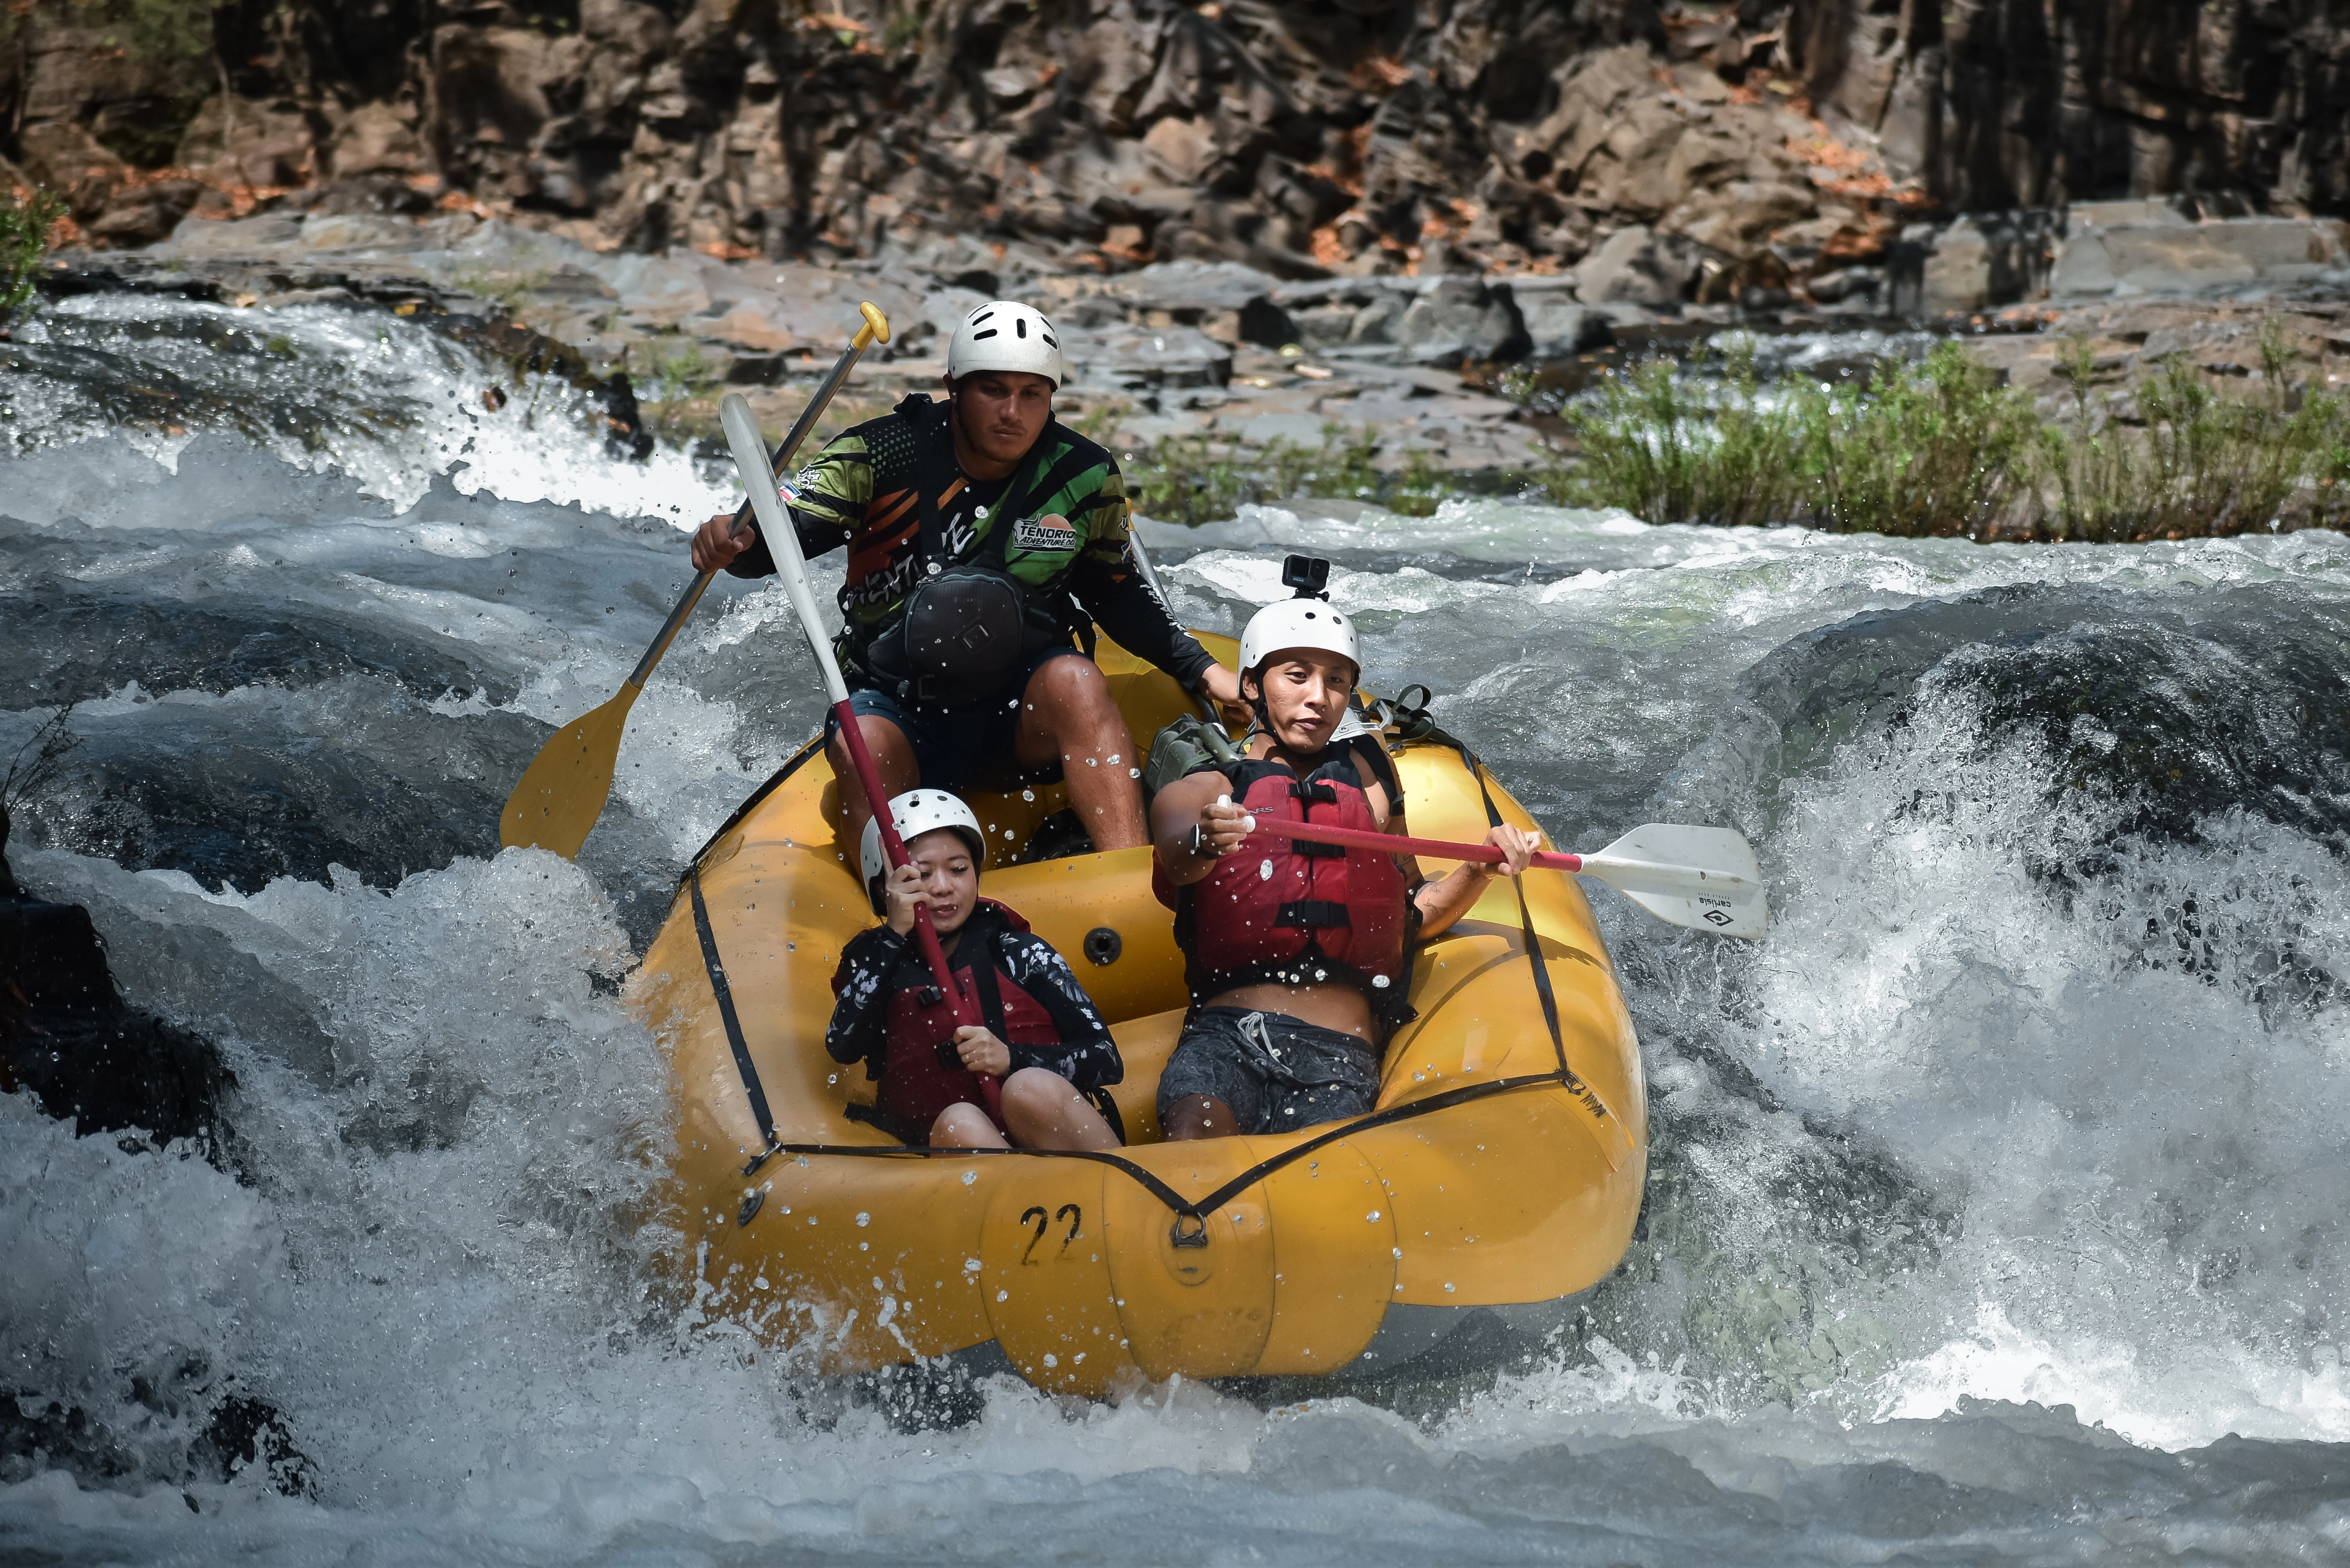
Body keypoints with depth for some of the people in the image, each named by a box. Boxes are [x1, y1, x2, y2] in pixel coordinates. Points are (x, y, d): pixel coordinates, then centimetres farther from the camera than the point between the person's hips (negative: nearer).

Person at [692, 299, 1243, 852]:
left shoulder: (1085, 478, 0)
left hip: (1025, 710, 1)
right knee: (863, 745, -34)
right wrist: (737, 542, -37)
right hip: (899, 705, -1)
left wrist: (1200, 670, 9)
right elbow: (783, 537, -13)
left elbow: (1114, 590, 16)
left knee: (1075, 682, -32)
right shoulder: (882, 456, -8)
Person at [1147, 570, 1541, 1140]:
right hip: (1223, 1031, -2)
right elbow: (1177, 859, -9)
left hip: (1340, 1052, 2)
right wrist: (1202, 844, -35)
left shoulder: (1366, 771, 27)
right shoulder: (1201, 791, 16)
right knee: (1196, 1133, -35)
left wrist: (1480, 870, 8)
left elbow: (1411, 918, 30)